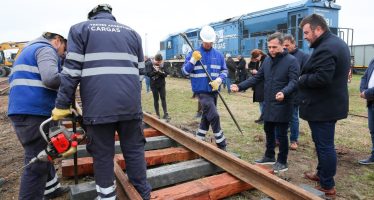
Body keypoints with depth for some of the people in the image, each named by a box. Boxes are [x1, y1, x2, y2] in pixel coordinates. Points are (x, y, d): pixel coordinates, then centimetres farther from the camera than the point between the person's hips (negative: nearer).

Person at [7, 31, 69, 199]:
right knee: (37, 163, -4)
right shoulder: (46, 49, -5)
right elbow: (51, 78, -23)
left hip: (22, 111, 11)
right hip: (33, 113, -10)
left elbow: (21, 80, 27)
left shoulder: (30, 50, 27)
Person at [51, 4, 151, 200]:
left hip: (98, 106, -2)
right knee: (134, 151, 13)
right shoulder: (132, 32, 21)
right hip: (130, 104, 3)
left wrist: (62, 105, 5)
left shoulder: (80, 29, 12)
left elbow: (71, 71, 1)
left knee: (102, 155, 9)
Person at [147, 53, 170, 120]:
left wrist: (160, 72, -21)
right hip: (154, 85, -2)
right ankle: (157, 114, 14)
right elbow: (148, 74, -12)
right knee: (156, 99, 6)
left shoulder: (162, 65, 1)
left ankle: (165, 114, 2)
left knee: (163, 99, 1)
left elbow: (166, 74, -2)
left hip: (162, 85, 2)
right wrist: (155, 71, -25)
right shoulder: (151, 65, -6)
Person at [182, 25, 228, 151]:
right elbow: (185, 71, -6)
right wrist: (193, 60, -21)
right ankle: (221, 145, 1)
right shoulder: (193, 54, -4)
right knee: (214, 116, -14)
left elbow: (224, 70, 9)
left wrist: (218, 80, -10)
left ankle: (199, 140, 33)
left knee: (207, 116, 15)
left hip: (214, 91, 6)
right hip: (202, 91, -5)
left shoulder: (218, 55, 6)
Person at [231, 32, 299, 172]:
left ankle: (282, 162, 20)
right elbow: (257, 78, 10)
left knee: (281, 134, 4)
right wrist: (240, 86, -2)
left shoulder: (291, 61, -11)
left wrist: (284, 92, -40)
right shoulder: (267, 60, 10)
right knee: (268, 131, 17)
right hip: (268, 104, 7)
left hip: (282, 105, -7)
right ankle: (269, 156, 34)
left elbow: (293, 82, -20)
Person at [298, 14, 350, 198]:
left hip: (322, 107, -11)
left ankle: (328, 186, 13)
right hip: (331, 104, 11)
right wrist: (306, 76, 7)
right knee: (324, 143, 21)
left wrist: (301, 79, -14)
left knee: (324, 145, 0)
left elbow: (321, 78, -31)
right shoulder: (337, 42, 14)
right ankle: (322, 174, 36)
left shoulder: (325, 48, -22)